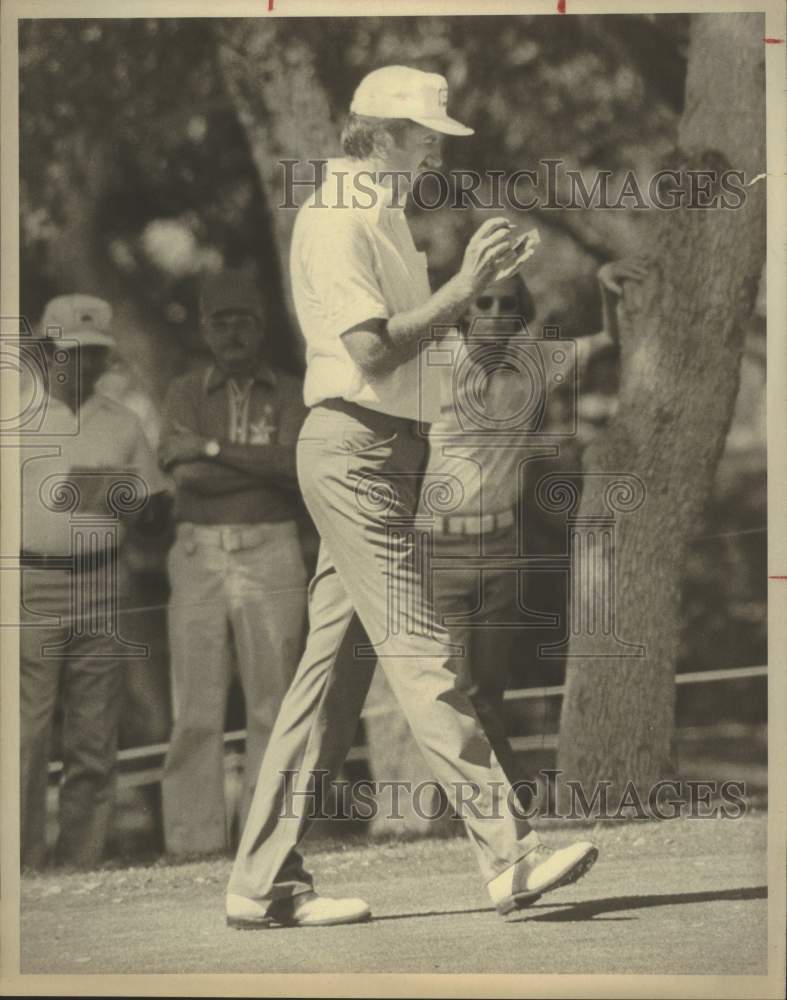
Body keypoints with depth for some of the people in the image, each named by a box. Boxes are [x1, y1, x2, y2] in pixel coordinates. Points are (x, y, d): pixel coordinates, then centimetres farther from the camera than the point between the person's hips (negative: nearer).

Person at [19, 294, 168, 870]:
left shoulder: (121, 423, 15)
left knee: (95, 736, 2)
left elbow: (154, 507, 17)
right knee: (26, 734, -9)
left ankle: (82, 865, 7)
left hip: (101, 587, 4)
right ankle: (26, 869, -7)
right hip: (29, 585, -3)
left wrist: (114, 496, -4)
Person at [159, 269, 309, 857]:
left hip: (271, 551, -1)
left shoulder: (293, 396, 10)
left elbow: (302, 466, -8)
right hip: (198, 553, 1)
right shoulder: (187, 393, 13)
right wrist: (267, 467, -8)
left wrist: (216, 449, -10)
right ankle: (193, 841, -3)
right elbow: (184, 472, -4)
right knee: (196, 707, -4)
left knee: (274, 702, -4)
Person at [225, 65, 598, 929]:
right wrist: (464, 287, -18)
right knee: (418, 653, -11)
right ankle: (507, 854, -14)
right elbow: (373, 350, -19)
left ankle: (265, 882, 10)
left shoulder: (383, 218, 21)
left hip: (388, 451, 10)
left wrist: (473, 284, 9)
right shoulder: (333, 219, -11)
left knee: (334, 667, 8)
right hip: (352, 446, -10)